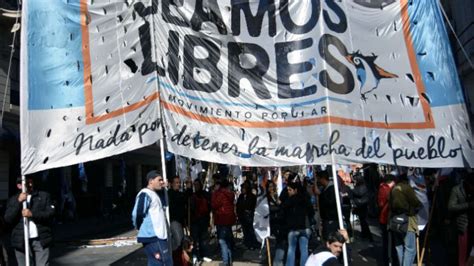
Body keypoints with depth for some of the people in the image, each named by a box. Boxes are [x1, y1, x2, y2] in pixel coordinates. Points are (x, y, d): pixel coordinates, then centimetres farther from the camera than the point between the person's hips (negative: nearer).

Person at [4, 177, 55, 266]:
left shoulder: (44, 196, 8)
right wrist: (19, 202, -12)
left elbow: (51, 213, -2)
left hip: (40, 240, -1)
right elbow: (8, 219, -1)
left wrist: (32, 214, -16)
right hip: (21, 242, 2)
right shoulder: (13, 200, 11)